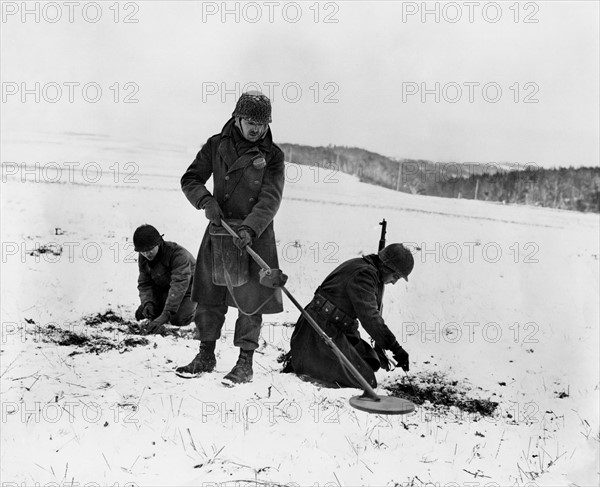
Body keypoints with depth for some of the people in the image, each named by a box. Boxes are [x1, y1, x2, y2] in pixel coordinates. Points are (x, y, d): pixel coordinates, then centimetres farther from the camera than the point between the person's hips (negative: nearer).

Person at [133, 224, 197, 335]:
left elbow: (179, 286, -42)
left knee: (178, 320, -26)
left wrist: (165, 315, -50)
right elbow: (144, 284, -6)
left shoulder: (178, 254, -34)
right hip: (163, 289, 6)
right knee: (141, 314, -9)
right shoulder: (143, 258, -10)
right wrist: (148, 302, -30)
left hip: (187, 288, -6)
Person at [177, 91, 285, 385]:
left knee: (250, 301, 0)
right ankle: (206, 356, 24)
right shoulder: (216, 145, 4)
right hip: (218, 231, 3)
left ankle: (245, 363, 11)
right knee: (208, 297, 9)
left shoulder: (273, 156, -1)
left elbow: (270, 199, -11)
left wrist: (249, 228, -25)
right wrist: (206, 200, -13)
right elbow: (190, 179, 7)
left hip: (254, 235, -2)